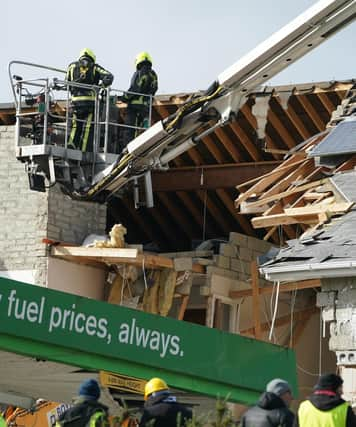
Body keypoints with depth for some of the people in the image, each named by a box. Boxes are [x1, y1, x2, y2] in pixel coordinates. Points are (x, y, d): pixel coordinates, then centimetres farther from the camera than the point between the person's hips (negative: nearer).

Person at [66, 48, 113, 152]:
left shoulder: (72, 66, 15)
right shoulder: (94, 67, 8)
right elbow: (109, 77, -4)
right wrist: (100, 86, 10)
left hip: (75, 100, 2)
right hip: (90, 100, -2)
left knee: (76, 125, 16)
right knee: (87, 127, 1)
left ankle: (72, 143, -4)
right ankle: (84, 150, -5)